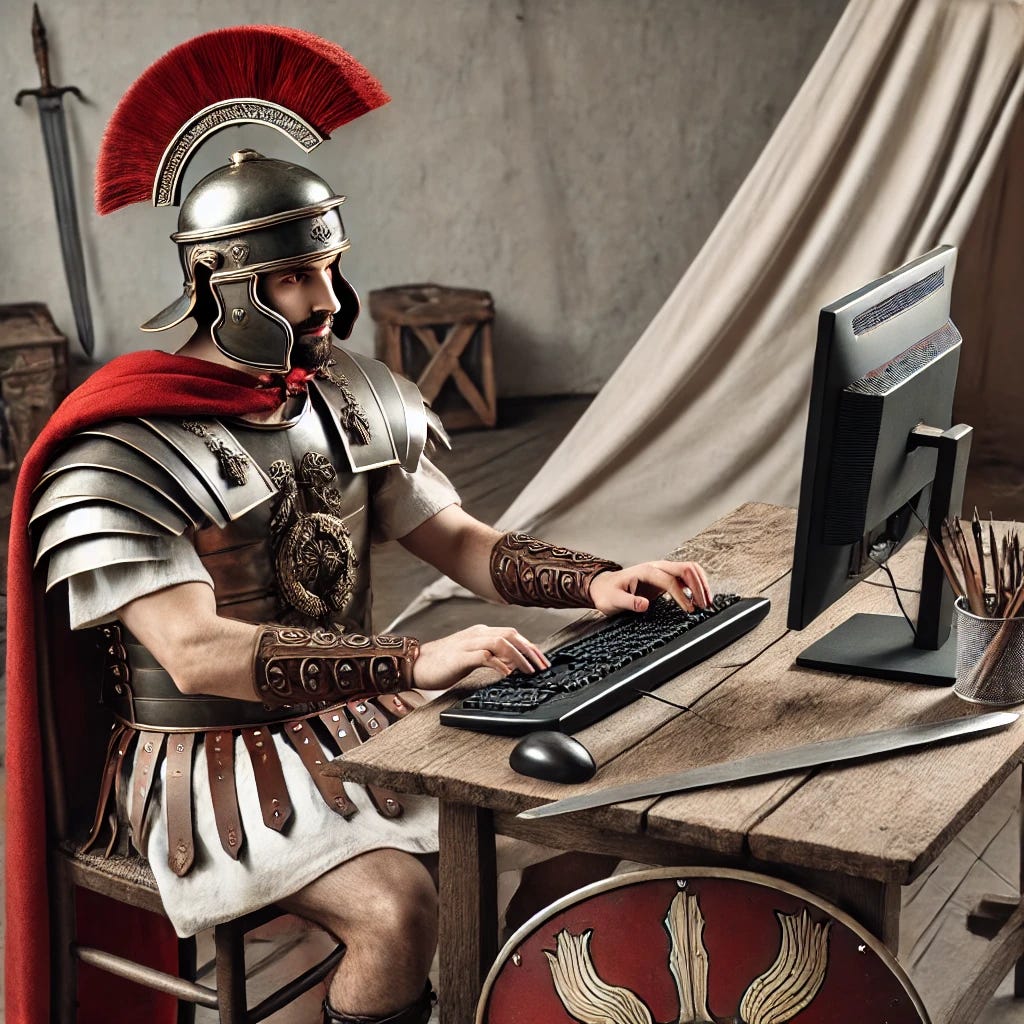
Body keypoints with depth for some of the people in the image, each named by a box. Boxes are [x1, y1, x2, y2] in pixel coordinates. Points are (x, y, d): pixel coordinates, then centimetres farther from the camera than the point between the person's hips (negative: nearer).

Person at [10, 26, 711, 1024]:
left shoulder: (354, 396, 4)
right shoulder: (124, 451, -19)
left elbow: (457, 539, 8)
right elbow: (195, 653, -27)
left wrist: (593, 581, -11)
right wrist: (416, 661, -35)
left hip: (351, 711, 7)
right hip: (209, 752, -6)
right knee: (401, 905, -27)